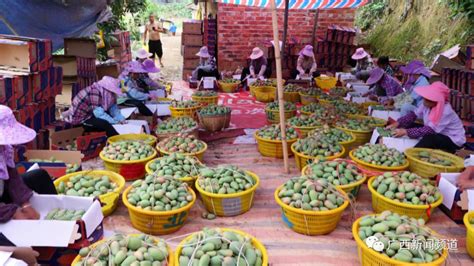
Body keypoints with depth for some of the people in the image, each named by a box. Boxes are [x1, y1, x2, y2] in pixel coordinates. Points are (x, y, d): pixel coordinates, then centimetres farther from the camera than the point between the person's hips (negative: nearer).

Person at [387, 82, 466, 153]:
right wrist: (397, 123, -18)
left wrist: (406, 132, -39)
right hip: (436, 133, 8)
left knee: (428, 139, -36)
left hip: (453, 140, -7)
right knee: (409, 125, -6)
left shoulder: (446, 112, -32)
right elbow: (414, 114, -4)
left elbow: (429, 130, -36)